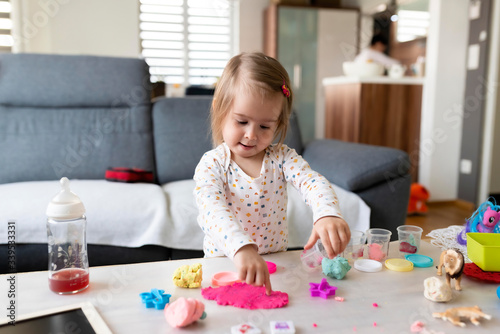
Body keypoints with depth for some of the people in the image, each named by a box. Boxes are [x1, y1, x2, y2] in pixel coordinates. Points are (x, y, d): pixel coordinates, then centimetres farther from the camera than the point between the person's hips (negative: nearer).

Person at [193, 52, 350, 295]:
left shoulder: (281, 157, -1)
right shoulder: (212, 164, -11)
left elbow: (313, 183, -18)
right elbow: (213, 209, -28)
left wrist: (328, 215, -42)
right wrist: (242, 248, -48)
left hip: (275, 264, 1)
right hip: (224, 264, 0)